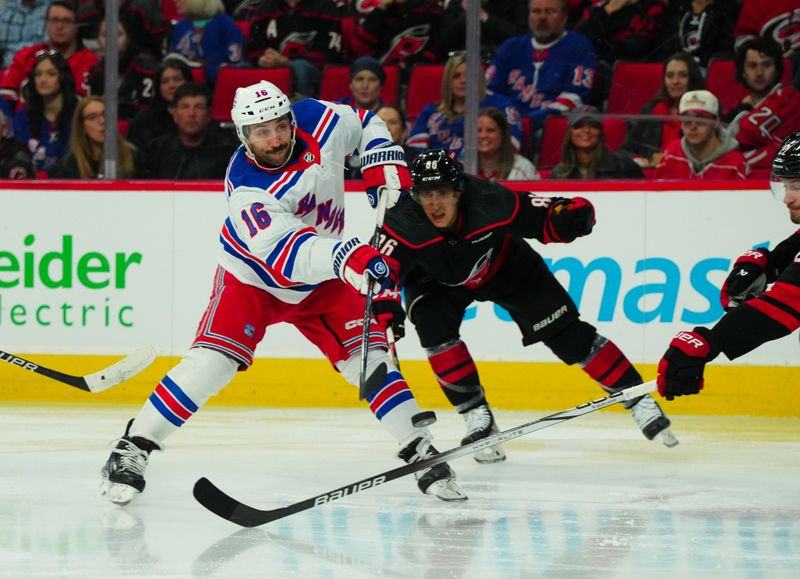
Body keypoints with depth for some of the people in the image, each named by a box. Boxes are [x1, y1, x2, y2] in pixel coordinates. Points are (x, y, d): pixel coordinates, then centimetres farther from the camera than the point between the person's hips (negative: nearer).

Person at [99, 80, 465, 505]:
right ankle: (131, 450, -9)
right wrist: (346, 257, -63)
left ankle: (423, 455, 1)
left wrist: (385, 167, -10)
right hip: (252, 278, -4)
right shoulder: (247, 189, -33)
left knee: (370, 361, -7)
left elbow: (367, 125, 6)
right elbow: (287, 253, -48)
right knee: (212, 361, -18)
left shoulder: (318, 121, -18)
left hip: (322, 283, 4)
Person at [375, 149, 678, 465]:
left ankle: (638, 400, 7)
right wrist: (385, 304, -65)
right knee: (434, 326, -27)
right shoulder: (402, 222, -36)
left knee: (564, 330, -4)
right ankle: (477, 415, -11)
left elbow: (546, 220, -29)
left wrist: (569, 215, -51)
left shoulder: (488, 201, -37)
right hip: (438, 280, 1)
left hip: (504, 266, 0)